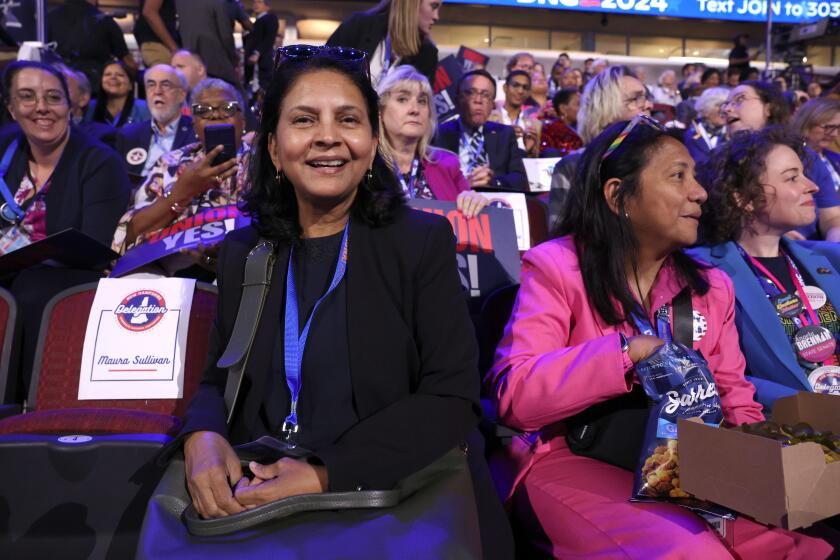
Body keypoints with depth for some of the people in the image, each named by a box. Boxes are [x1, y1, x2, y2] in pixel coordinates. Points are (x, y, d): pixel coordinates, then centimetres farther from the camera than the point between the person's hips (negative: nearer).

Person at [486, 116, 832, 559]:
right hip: (576, 462, -5)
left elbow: (735, 401, 13)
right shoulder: (555, 267, -7)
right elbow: (512, 395, -17)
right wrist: (627, 352, -22)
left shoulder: (711, 285, 11)